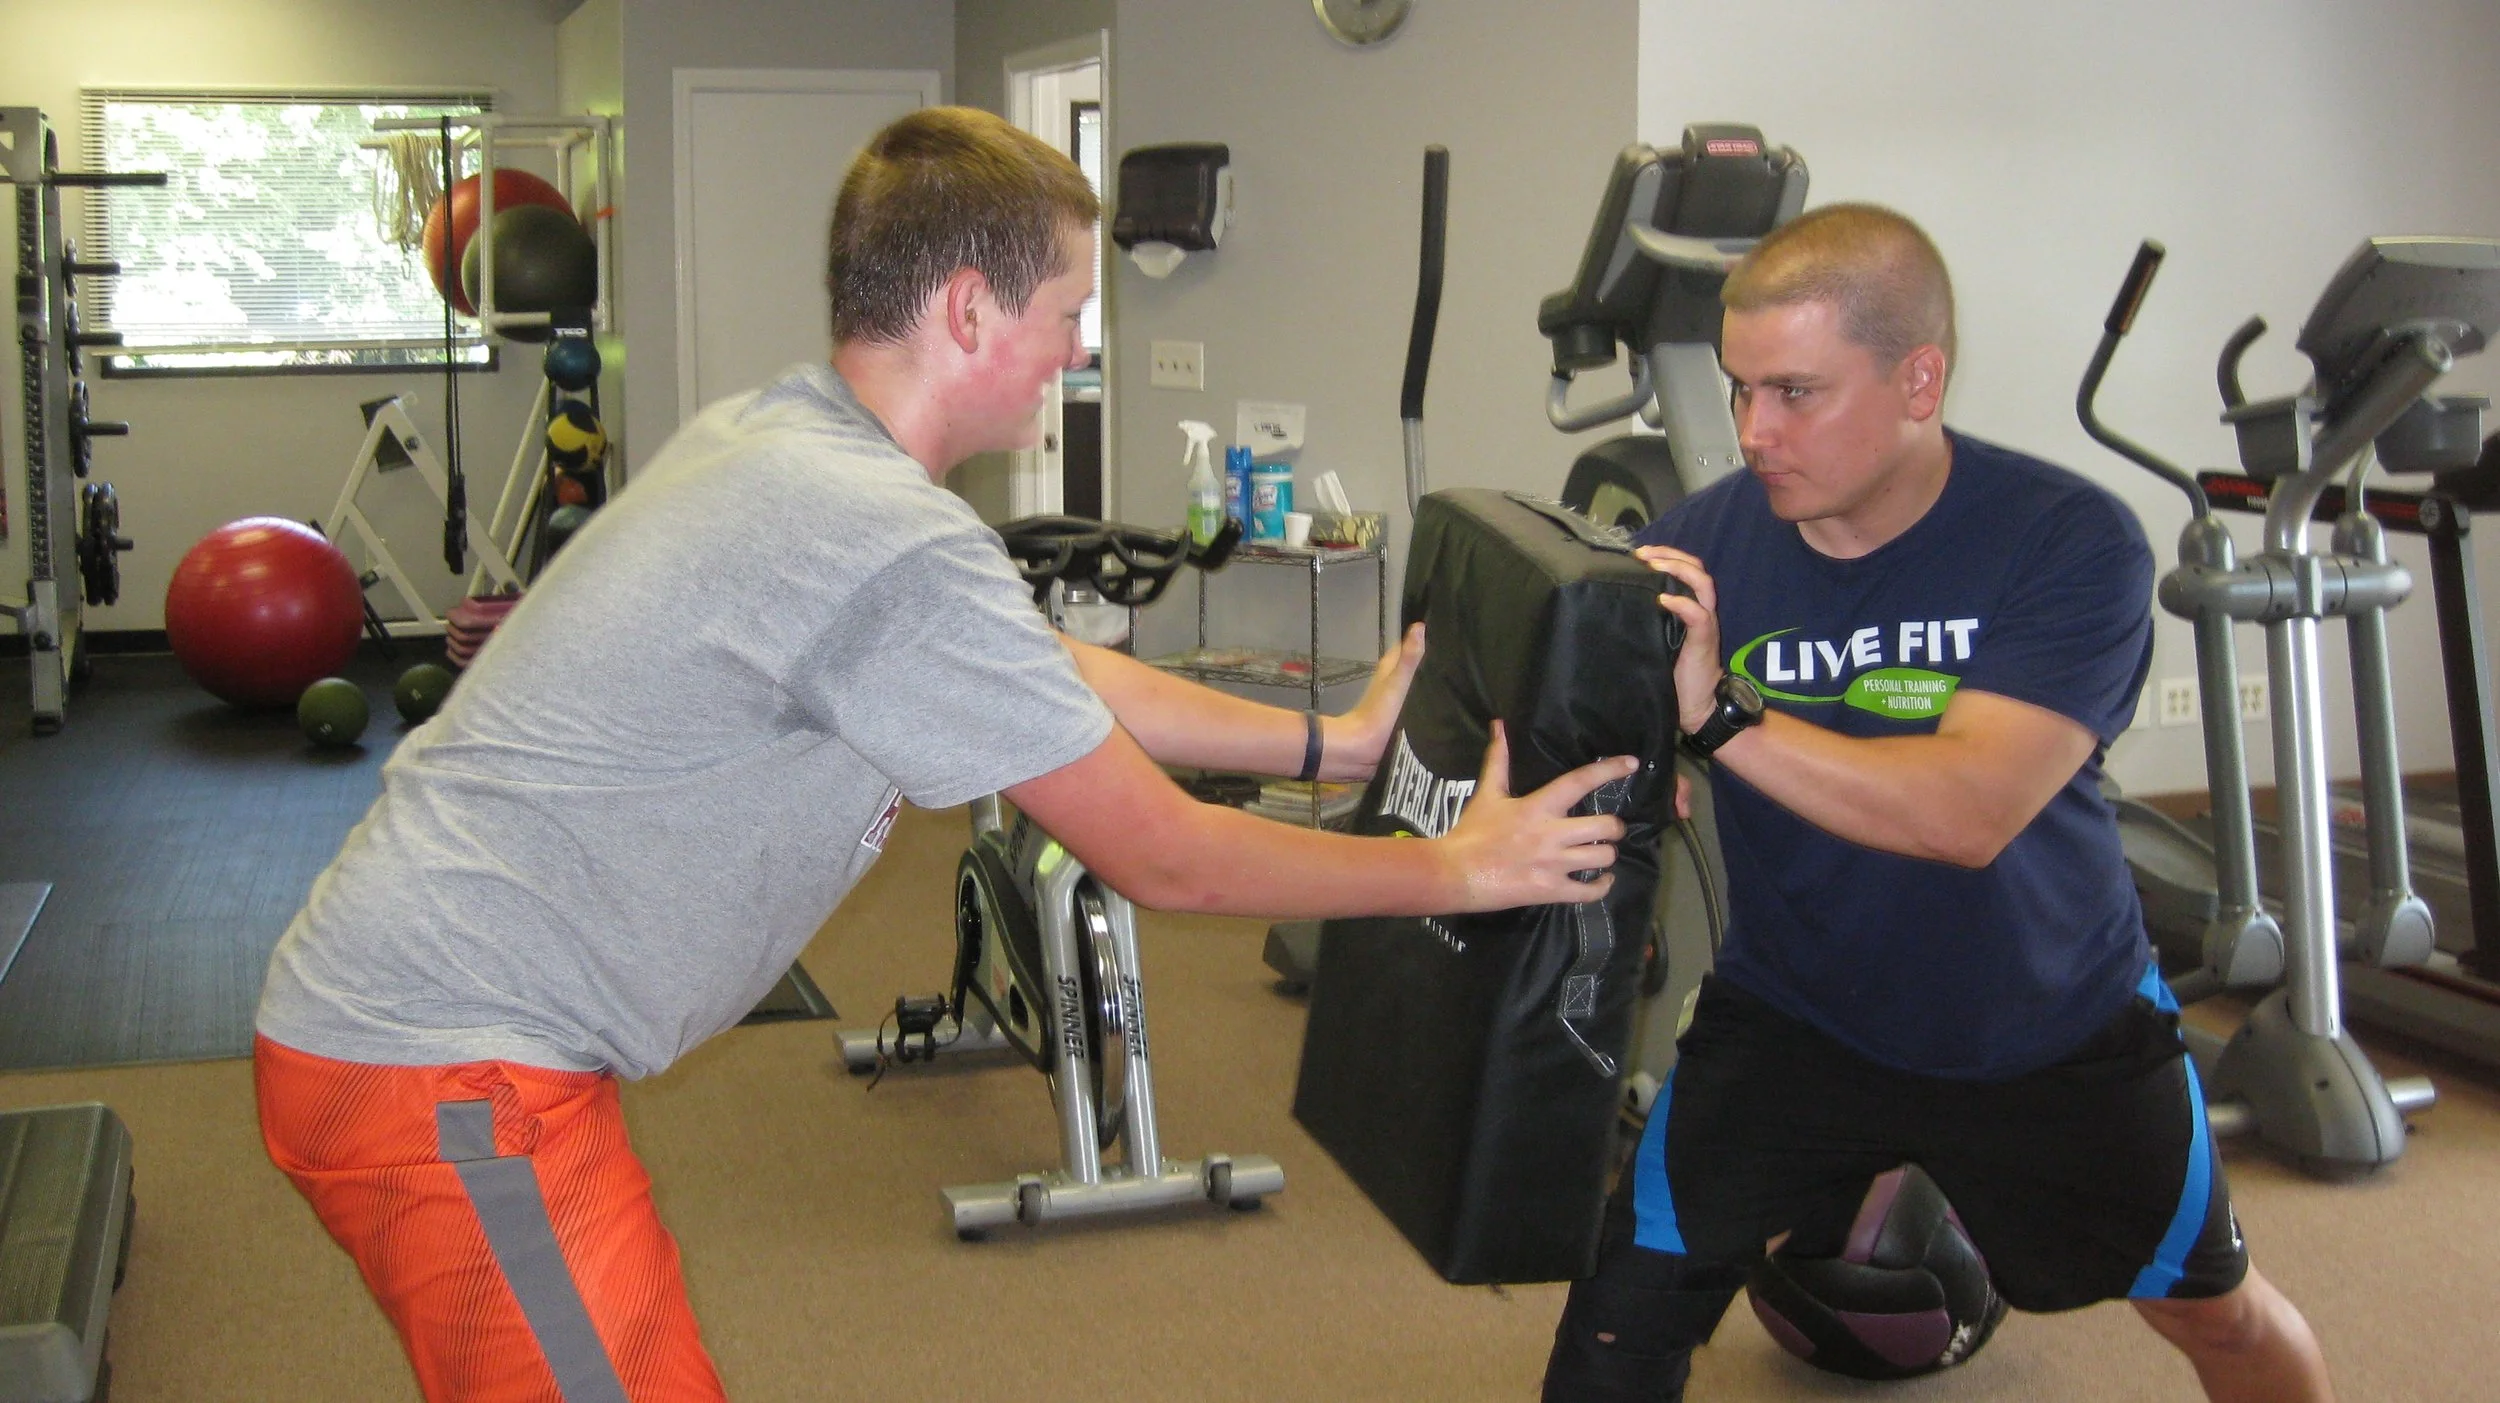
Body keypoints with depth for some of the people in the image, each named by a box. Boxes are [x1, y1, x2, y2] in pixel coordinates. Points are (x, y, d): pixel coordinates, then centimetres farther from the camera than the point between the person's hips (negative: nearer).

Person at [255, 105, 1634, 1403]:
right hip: (444, 1070, -10)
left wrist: (1336, 739, 22)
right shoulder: (896, 546, -22)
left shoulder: (776, 437, 7)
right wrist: (1459, 869, 0)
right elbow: (1166, 860, -13)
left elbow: (1054, 675, 17)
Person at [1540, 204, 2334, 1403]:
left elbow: (1969, 811, -36)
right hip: (1795, 1016, 1)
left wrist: (1720, 715, -44)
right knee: (1628, 1297, -10)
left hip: (2054, 1026, 0)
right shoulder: (1700, 542, -18)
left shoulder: (2068, 541, -25)